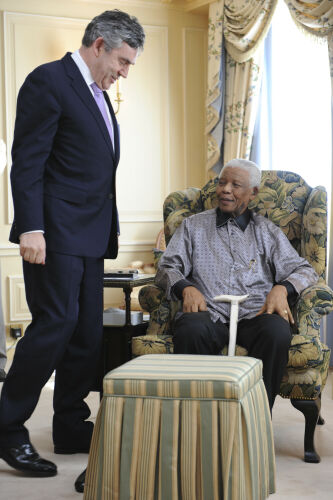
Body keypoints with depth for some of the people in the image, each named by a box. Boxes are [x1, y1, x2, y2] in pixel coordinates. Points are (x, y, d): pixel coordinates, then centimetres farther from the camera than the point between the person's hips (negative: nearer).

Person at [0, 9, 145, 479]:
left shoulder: (98, 94, 21)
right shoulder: (48, 81, -7)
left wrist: (110, 228, 19)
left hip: (90, 236, 9)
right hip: (55, 232, -9)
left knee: (88, 333, 8)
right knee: (56, 322, -12)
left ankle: (71, 428, 18)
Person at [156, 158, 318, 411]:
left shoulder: (266, 231, 24)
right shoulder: (193, 226, 25)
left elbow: (304, 270, 16)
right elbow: (168, 267, 16)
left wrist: (282, 289, -7)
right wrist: (186, 288, -8)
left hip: (254, 315, 0)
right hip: (209, 314, 0)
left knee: (277, 331, -36)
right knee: (191, 329, -37)